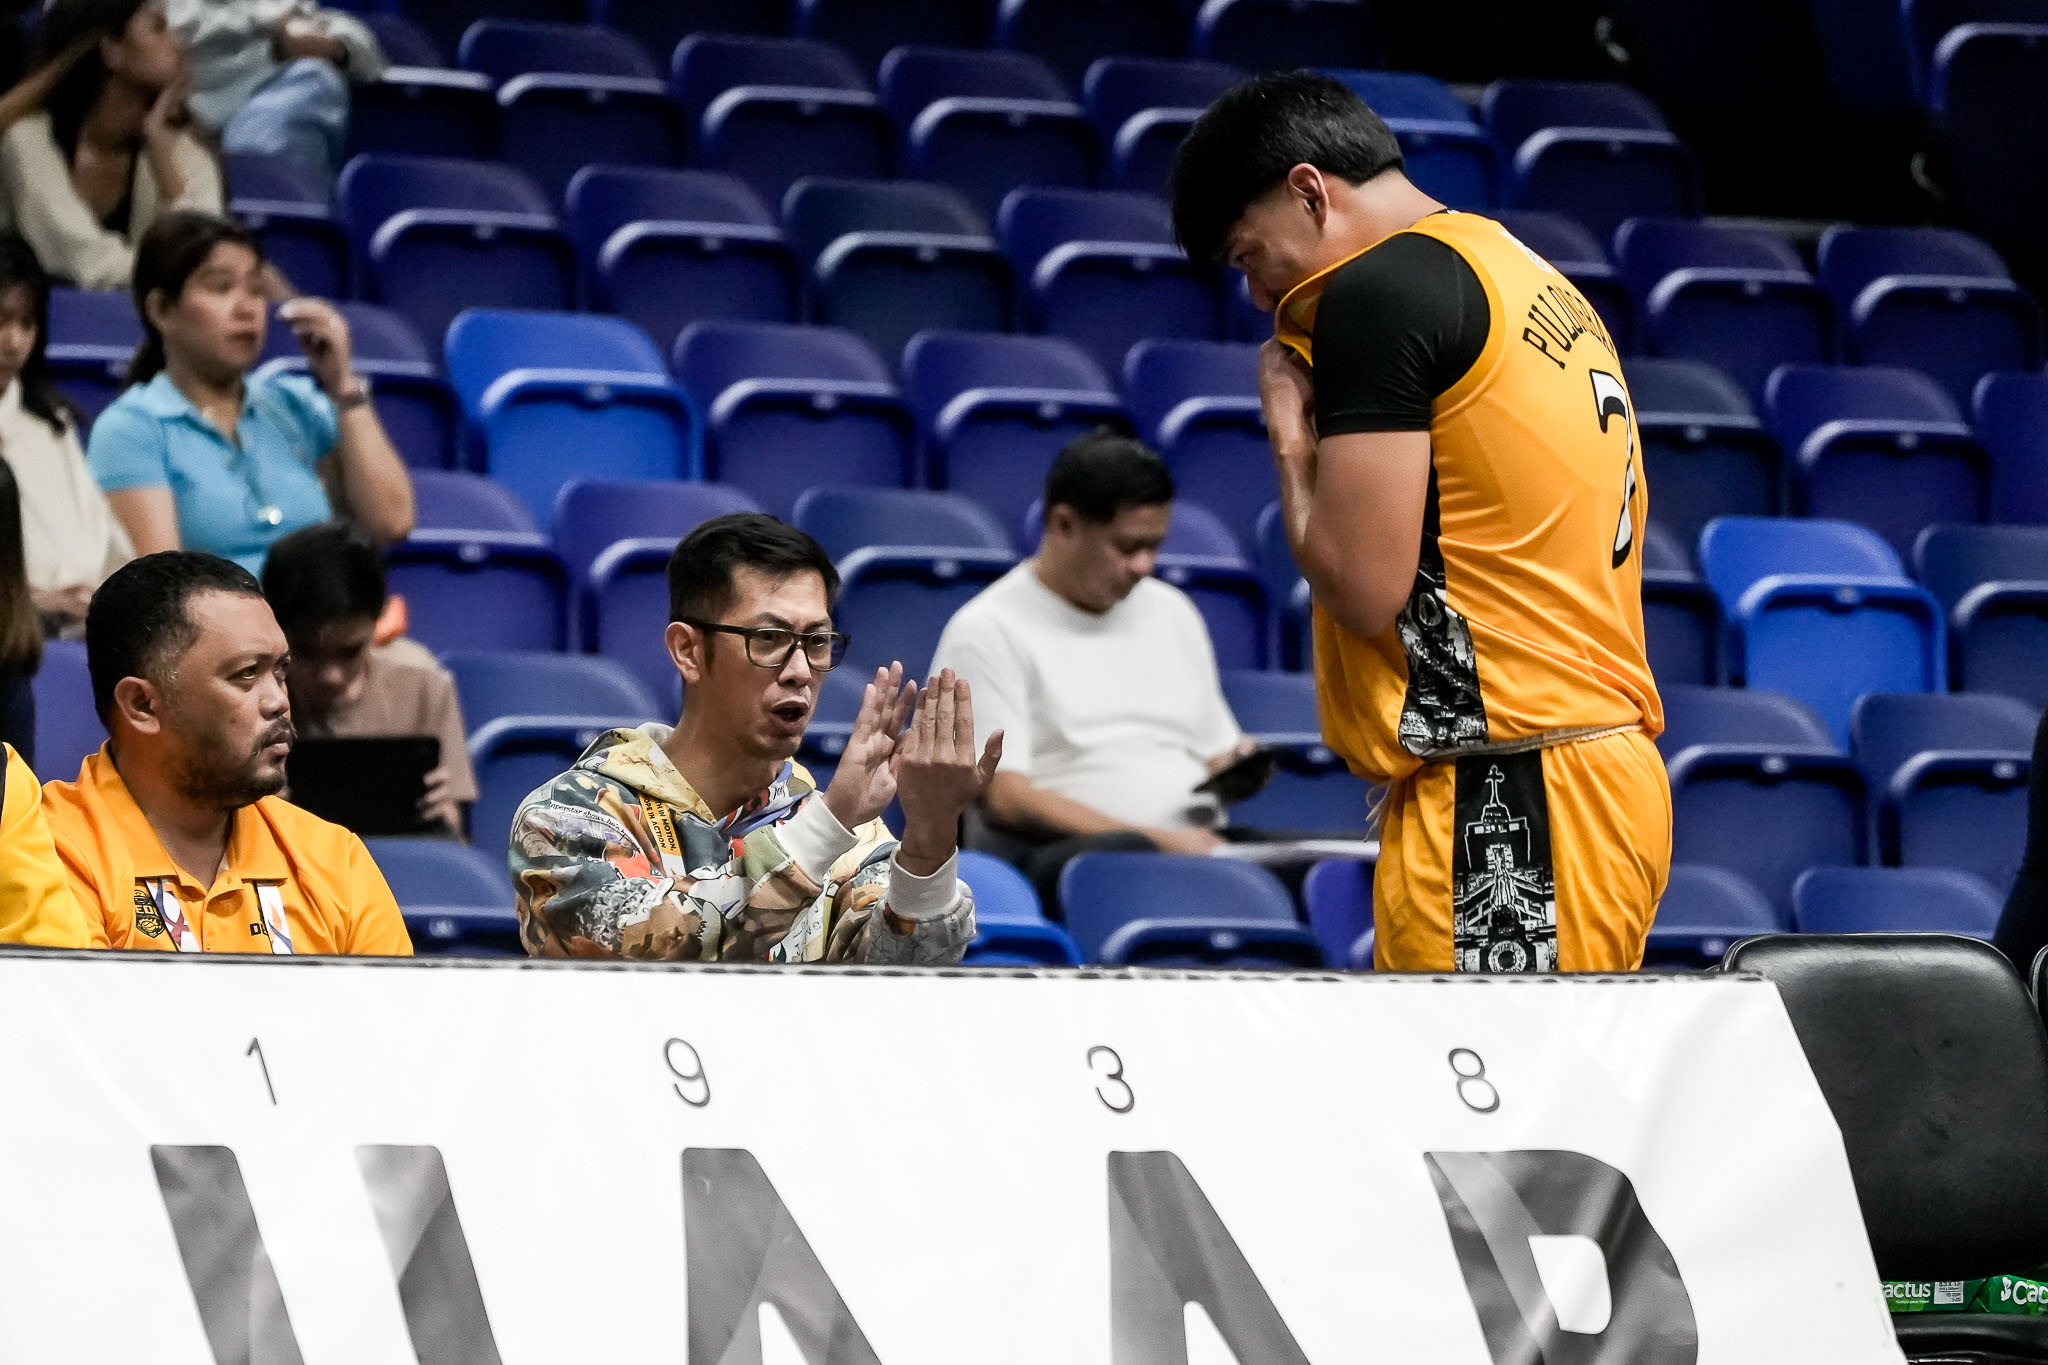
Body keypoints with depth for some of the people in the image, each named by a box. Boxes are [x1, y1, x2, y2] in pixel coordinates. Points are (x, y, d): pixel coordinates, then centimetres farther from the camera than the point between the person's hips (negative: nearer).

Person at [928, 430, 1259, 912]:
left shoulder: (1172, 612, 24)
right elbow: (1004, 797, -7)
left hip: (1201, 847, 5)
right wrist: (1150, 839, -15)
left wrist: (1240, 767, 4)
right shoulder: (988, 631, 3)